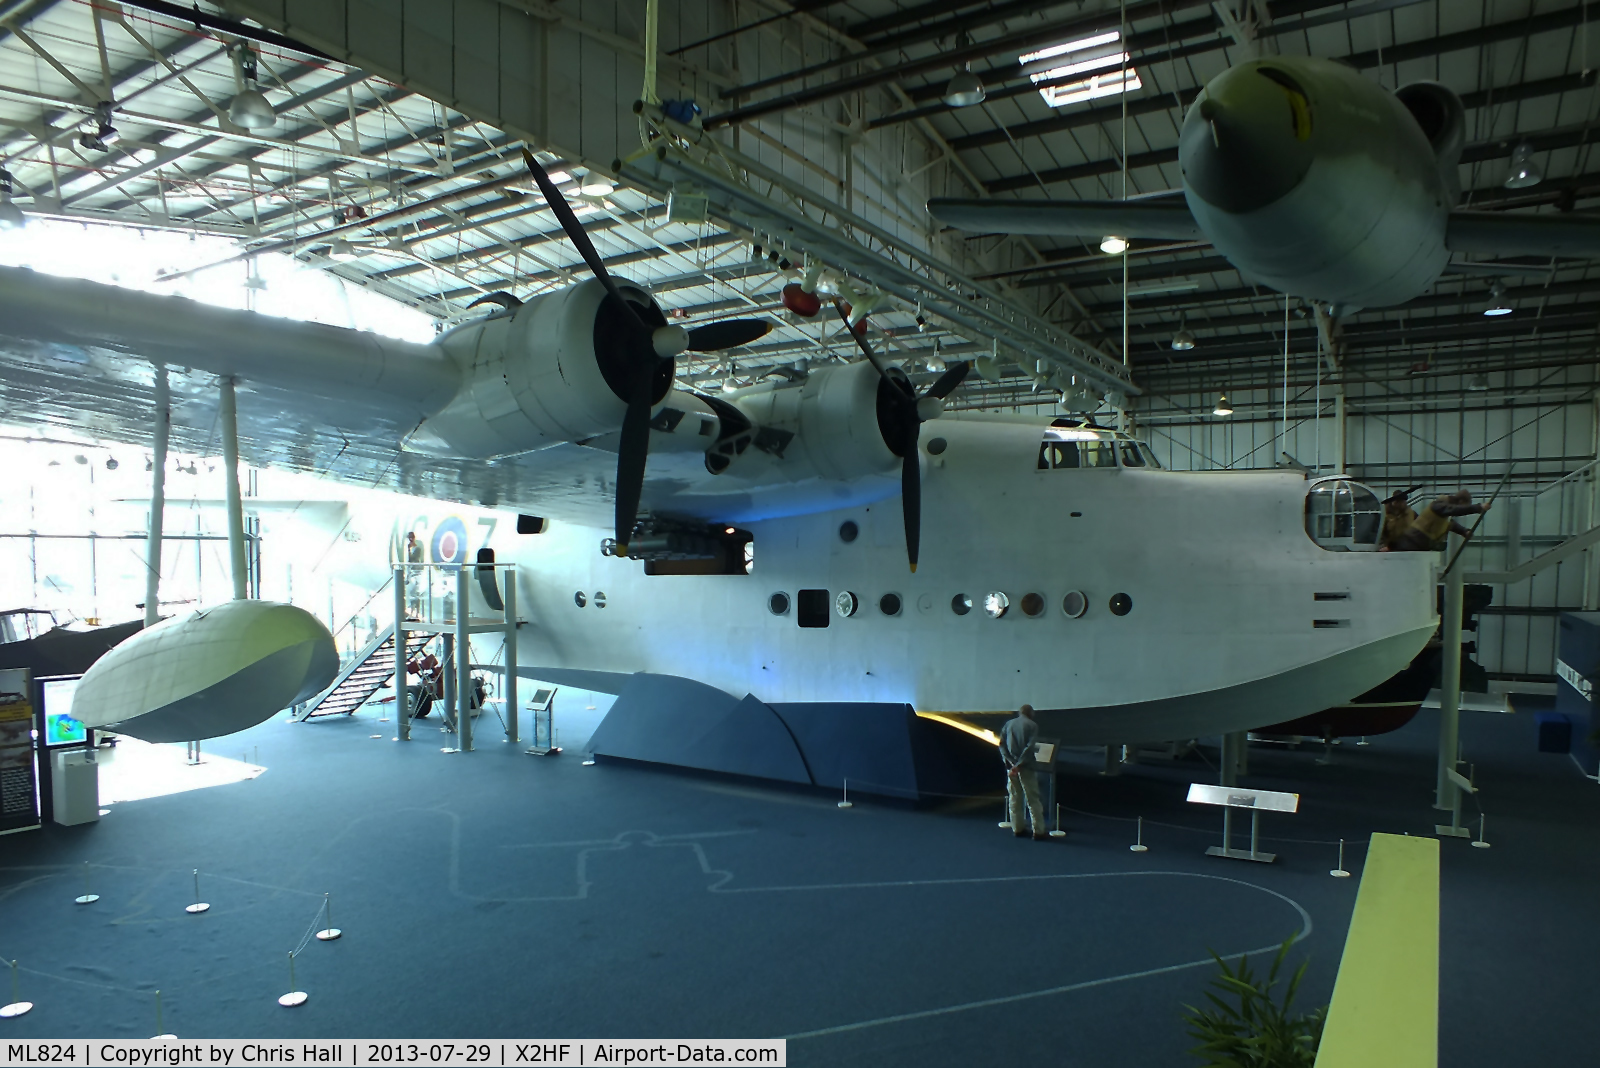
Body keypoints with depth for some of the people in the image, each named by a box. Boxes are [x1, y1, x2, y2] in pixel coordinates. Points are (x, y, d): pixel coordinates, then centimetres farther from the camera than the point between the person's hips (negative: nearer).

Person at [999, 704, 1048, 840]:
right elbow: (1029, 747, -16)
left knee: (1014, 798, 11)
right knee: (1032, 799, 0)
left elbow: (1002, 744, 0)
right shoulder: (1032, 725, -4)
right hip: (1025, 767, -4)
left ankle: (1017, 829, 14)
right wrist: (1019, 765, -17)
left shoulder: (1008, 724, 9)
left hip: (1011, 766, 4)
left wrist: (1011, 762, -7)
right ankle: (1038, 831, 1)